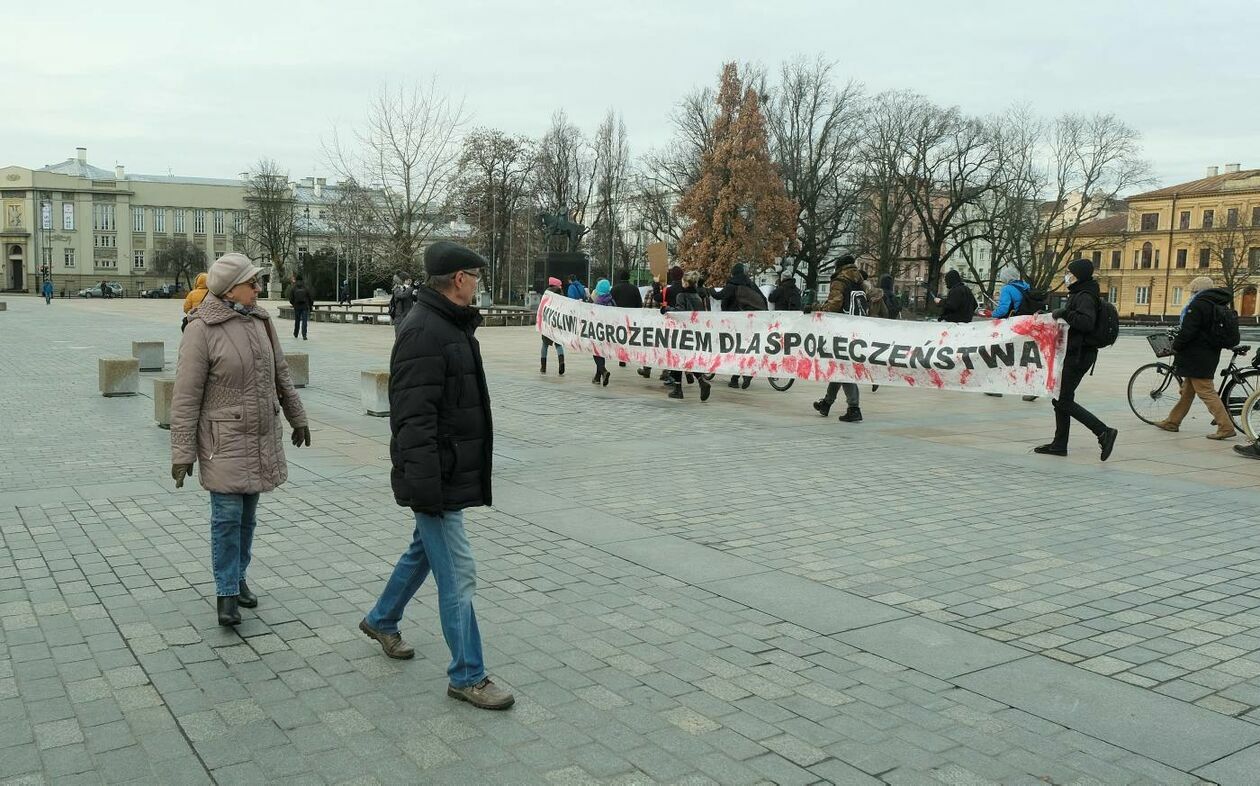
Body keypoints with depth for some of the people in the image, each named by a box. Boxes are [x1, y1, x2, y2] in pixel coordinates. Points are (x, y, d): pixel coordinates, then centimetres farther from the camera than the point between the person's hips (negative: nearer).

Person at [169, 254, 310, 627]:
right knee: (227, 516, -3)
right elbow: (186, 396, -13)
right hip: (224, 441, -6)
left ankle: (238, 577, 28)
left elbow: (280, 373, 16)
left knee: (248, 515, 14)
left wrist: (297, 417, 21)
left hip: (262, 438, 6)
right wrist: (182, 452, -14)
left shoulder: (260, 320, 5)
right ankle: (226, 593, 8)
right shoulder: (202, 329, -14)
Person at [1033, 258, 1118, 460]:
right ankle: (1059, 444, 18)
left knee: (1065, 401, -10)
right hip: (1074, 353, 11)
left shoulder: (1085, 297, -15)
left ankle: (1103, 432, -8)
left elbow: (1086, 322, -30)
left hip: (1078, 355, -11)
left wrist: (1064, 313, -24)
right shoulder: (1078, 294, 17)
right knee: (1060, 398, 13)